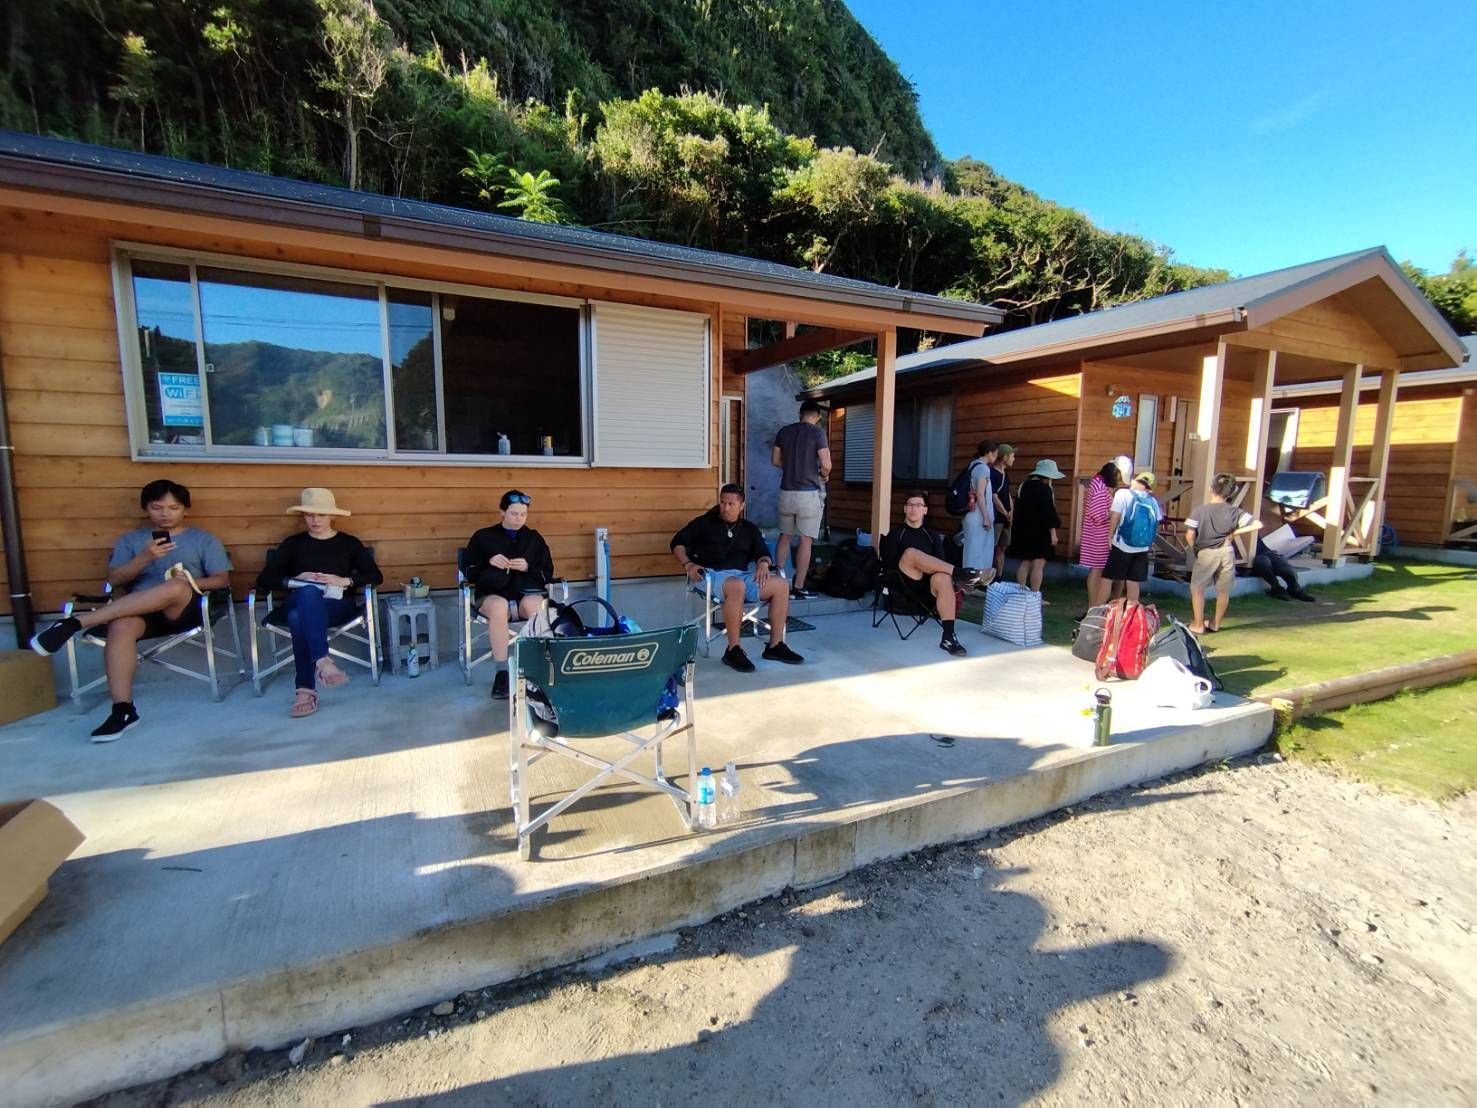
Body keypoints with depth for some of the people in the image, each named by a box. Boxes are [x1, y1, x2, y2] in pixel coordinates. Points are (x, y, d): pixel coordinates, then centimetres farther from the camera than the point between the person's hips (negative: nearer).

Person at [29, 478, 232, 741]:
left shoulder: (204, 539, 15)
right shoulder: (129, 539, 21)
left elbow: (222, 580, 7)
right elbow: (115, 579, 7)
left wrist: (192, 582, -13)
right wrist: (145, 558, -11)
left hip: (186, 609, -2)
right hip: (138, 610, 2)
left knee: (176, 587, -39)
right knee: (121, 625, -35)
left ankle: (76, 622, -32)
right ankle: (122, 709, -35)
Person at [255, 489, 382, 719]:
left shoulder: (349, 543, 14)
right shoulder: (293, 544, 16)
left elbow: (376, 576, 5)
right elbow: (263, 580, 10)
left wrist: (346, 581, -11)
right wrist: (294, 580, -9)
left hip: (338, 605, -1)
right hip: (298, 602, 1)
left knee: (299, 618, -37)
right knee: (308, 591, -38)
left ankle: (306, 690, -42)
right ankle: (323, 661, -49)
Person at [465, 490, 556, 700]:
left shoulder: (534, 538, 15)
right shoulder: (483, 537, 12)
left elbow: (548, 574, 12)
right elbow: (470, 572, 13)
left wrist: (527, 568, -8)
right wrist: (489, 563, -7)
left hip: (527, 593, 1)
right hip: (492, 595, -1)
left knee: (536, 605, -37)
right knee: (499, 607, -39)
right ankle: (502, 673, -32)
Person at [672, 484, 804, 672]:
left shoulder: (749, 529, 22)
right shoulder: (704, 523, 13)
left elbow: (762, 553, 13)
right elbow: (678, 542, 9)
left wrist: (763, 563, -11)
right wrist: (688, 564, -8)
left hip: (743, 575, 4)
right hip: (713, 574, -4)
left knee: (780, 584, -20)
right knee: (737, 586, -39)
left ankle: (775, 646, -11)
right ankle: (733, 650, -29)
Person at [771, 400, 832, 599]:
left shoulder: (784, 431, 6)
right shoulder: (817, 432, -8)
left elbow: (775, 460, 11)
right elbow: (826, 465, -13)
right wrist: (823, 475, 7)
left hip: (786, 491, 4)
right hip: (809, 493, -4)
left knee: (784, 535, 19)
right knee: (805, 540, 1)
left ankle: (780, 574, 11)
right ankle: (798, 588, 4)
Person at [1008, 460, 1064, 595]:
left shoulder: (1023, 486, 11)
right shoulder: (1044, 488, -14)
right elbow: (1048, 512, -17)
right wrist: (1053, 533, -13)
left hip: (1022, 531, 8)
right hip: (1039, 532, -8)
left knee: (1024, 563, 11)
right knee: (1038, 564, -3)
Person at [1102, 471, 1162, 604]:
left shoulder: (1123, 493, -6)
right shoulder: (1153, 501, 6)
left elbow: (1114, 517, -11)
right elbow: (1156, 525, 10)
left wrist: (1110, 536, -4)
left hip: (1122, 546, -4)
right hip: (1142, 548, 4)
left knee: (1107, 579, 3)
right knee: (1133, 583, 9)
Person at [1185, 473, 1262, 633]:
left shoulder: (1200, 510, -9)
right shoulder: (1234, 511, -1)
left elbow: (1189, 535, -14)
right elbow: (1258, 525, -5)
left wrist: (1194, 550, 3)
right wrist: (1234, 533, 0)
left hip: (1206, 553, -3)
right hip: (1226, 552, 3)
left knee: (1197, 588, 10)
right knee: (1223, 590, 18)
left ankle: (1198, 625, 11)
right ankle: (1216, 624, 29)